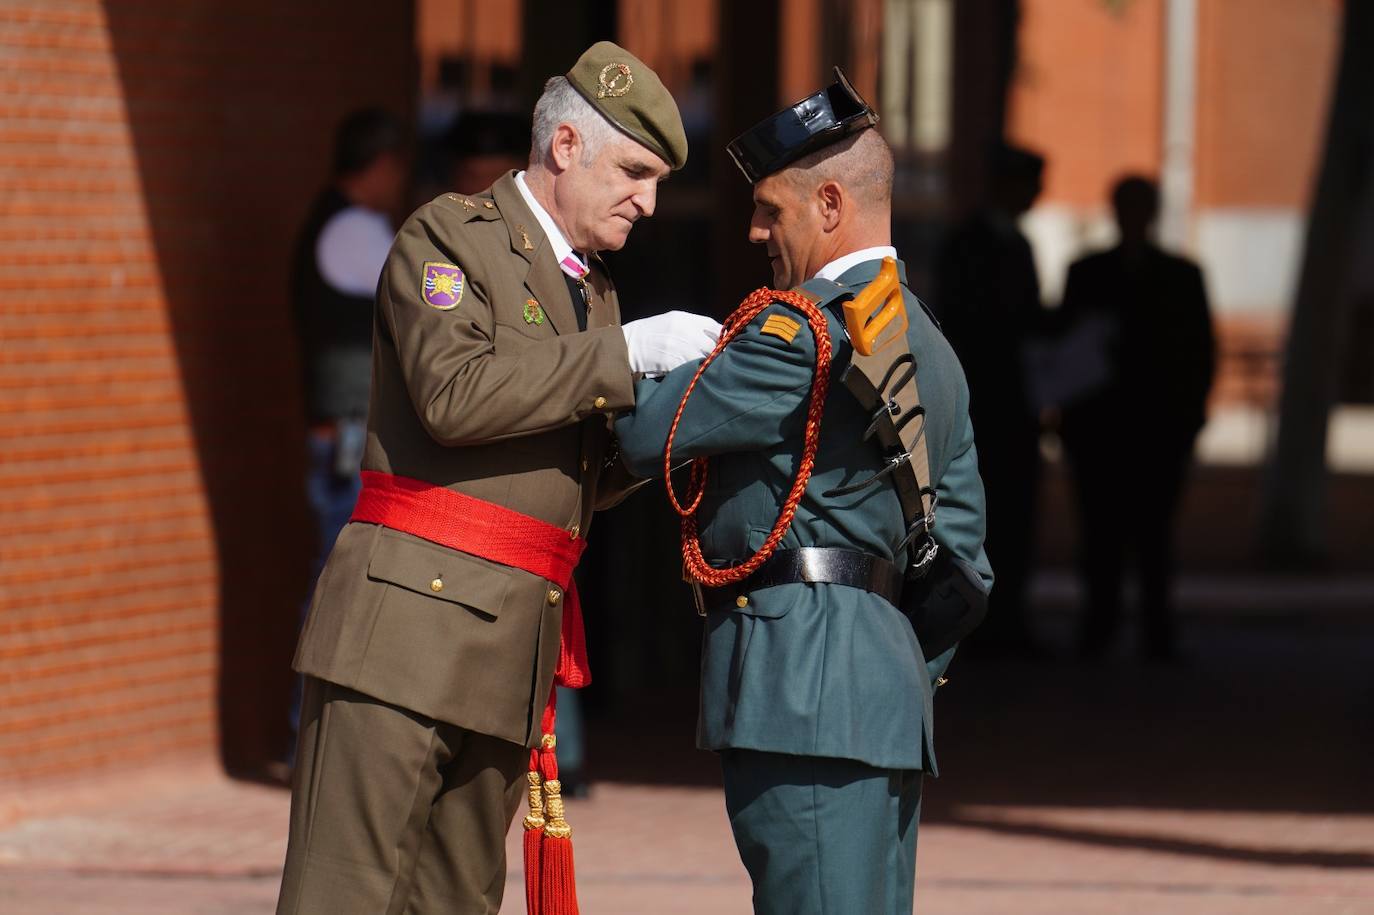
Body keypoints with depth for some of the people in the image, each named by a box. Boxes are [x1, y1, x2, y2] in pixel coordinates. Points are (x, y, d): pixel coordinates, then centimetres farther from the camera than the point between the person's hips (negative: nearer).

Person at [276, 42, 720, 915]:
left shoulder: (592, 291, 23)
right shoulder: (449, 238, -2)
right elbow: (453, 393, -19)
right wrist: (626, 352, -17)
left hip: (515, 646, 8)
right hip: (412, 625, -8)